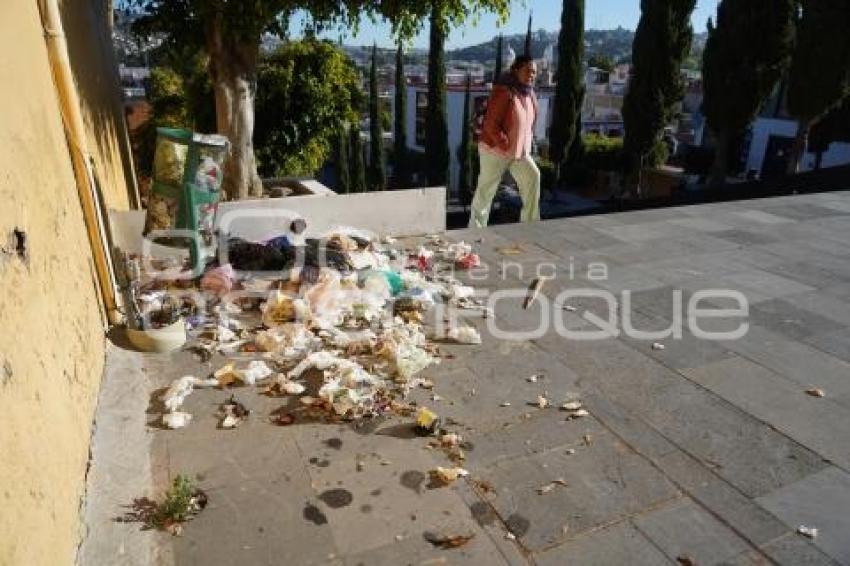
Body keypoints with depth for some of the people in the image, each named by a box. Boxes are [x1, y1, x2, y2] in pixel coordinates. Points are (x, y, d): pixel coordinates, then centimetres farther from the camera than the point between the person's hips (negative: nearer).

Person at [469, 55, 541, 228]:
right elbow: (491, 124, -23)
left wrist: (526, 145, 11)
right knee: (486, 189, 2)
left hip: (520, 150, 7)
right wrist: (506, 146, -21)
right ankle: (476, 228, 16)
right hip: (495, 149, -7)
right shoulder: (504, 92, -19)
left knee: (533, 176, -8)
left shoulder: (530, 94, 6)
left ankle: (530, 222, 1)